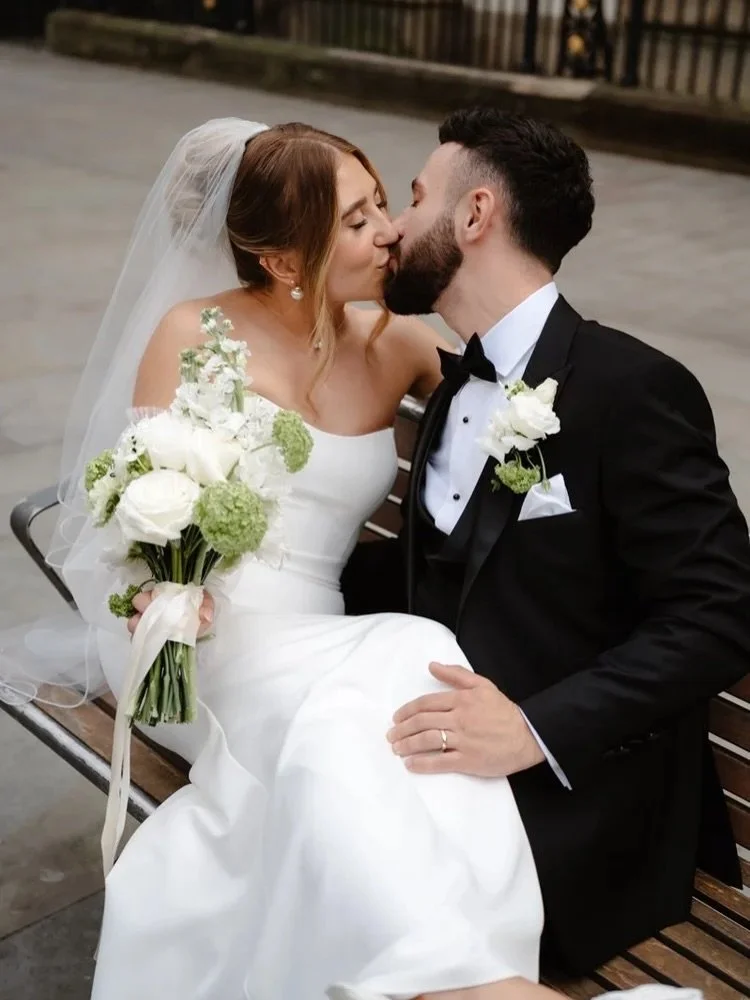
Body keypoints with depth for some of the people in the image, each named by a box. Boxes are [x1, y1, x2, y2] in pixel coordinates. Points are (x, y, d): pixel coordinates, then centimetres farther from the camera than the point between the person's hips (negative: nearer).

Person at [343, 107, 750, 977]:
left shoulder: (632, 388, -15)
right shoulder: (458, 389, 11)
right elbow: (431, 569, 11)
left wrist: (537, 728, -27)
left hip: (570, 816, -7)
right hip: (452, 776, 7)